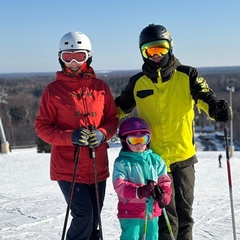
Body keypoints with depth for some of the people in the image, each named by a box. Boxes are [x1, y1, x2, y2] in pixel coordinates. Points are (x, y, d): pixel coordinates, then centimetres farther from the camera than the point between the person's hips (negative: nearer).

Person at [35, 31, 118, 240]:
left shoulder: (100, 87, 6)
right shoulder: (53, 89, -3)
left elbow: (112, 119, 10)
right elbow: (42, 127, -3)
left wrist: (102, 134, -12)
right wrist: (70, 137, -19)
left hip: (97, 166, 4)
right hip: (67, 168, -4)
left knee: (93, 219, 12)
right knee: (84, 216, -12)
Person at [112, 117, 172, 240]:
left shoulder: (155, 160, 6)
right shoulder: (122, 162, -6)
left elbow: (164, 181, 7)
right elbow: (119, 186, -15)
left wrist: (164, 195, -14)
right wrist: (139, 191, -31)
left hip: (152, 210, 5)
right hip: (130, 212, -4)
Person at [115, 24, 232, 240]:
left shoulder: (187, 76, 0)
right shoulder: (137, 82, 4)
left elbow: (205, 97, -10)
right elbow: (120, 108, 14)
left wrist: (217, 108, -32)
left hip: (183, 155, 1)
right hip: (154, 158, -1)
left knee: (184, 211, 13)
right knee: (166, 215, -1)